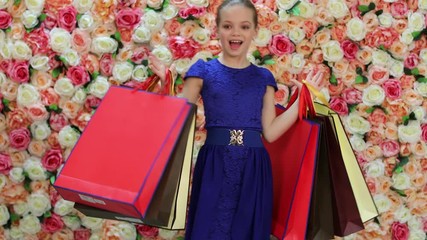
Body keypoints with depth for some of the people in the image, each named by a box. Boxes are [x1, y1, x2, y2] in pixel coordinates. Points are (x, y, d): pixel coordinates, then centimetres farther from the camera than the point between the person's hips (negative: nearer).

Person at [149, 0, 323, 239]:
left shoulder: (263, 77, 9)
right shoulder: (203, 70, 3)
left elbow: (270, 132, 2)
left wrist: (302, 98, 2)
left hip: (253, 167, 2)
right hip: (215, 165, -2)